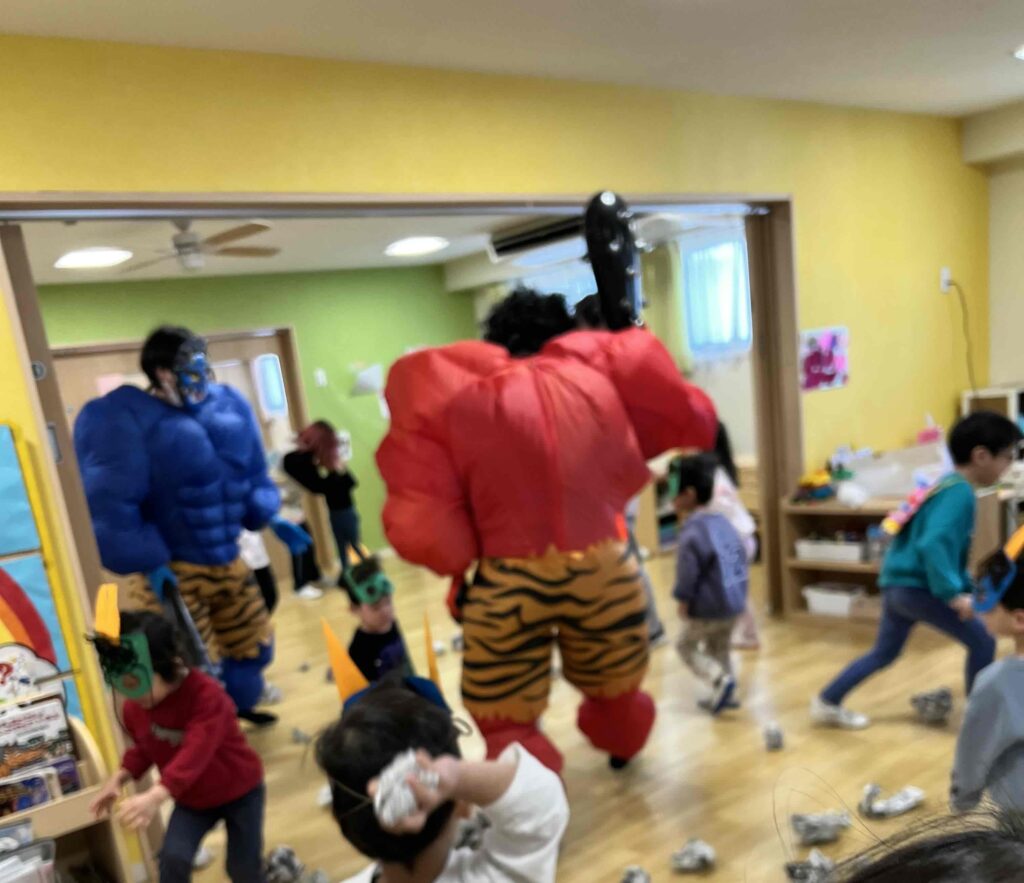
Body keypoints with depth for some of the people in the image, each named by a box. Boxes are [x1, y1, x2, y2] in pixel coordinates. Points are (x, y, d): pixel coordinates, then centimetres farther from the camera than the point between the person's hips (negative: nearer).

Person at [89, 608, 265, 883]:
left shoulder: (207, 695, -33)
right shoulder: (134, 707, -12)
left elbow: (195, 753, -44)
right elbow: (144, 748, 7)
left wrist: (157, 796, -57)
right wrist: (120, 777, -11)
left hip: (239, 791, -5)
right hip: (192, 799, 5)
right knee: (173, 857, -16)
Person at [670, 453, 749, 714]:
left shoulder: (692, 532, -21)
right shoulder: (723, 522, 5)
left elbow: (688, 573, -19)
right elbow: (741, 559, 13)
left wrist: (683, 602, -5)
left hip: (708, 608, -8)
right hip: (734, 603, 8)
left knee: (686, 645, 10)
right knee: (719, 648, 22)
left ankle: (719, 679, -5)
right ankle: (722, 692, 27)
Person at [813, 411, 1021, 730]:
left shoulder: (950, 485, 14)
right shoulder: (960, 492, -17)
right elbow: (933, 544, -30)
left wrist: (967, 586, 22)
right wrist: (954, 593, -28)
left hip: (898, 582, 10)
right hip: (916, 586, -10)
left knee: (884, 653, 20)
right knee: (982, 642, 2)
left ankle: (827, 702, 25)